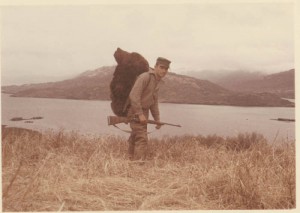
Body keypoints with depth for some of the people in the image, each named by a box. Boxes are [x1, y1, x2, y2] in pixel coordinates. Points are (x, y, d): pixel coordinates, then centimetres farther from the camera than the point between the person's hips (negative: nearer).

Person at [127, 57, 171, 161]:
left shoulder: (157, 81, 12)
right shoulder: (145, 77, -18)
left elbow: (154, 102, 19)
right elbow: (134, 95, -26)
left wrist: (157, 119, 16)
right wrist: (140, 114, -27)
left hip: (143, 112, 10)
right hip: (135, 112, -10)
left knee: (134, 138, 17)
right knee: (142, 139, -16)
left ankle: (132, 160, 27)